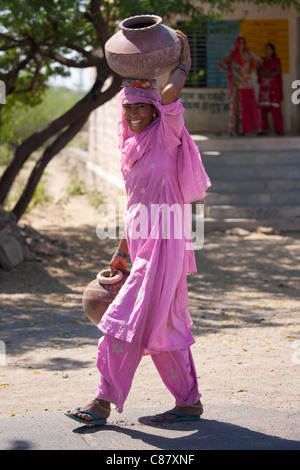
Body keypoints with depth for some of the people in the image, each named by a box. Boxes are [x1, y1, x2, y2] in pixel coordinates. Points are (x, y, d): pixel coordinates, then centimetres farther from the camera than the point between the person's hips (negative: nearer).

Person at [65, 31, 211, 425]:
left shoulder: (166, 135, -4)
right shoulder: (133, 147, 17)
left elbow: (170, 93, -22)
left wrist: (184, 63, -4)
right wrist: (122, 251, 21)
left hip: (162, 242, -8)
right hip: (143, 245, 8)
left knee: (130, 320, -10)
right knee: (166, 327, 10)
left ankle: (104, 401, -9)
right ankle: (190, 402, 15)